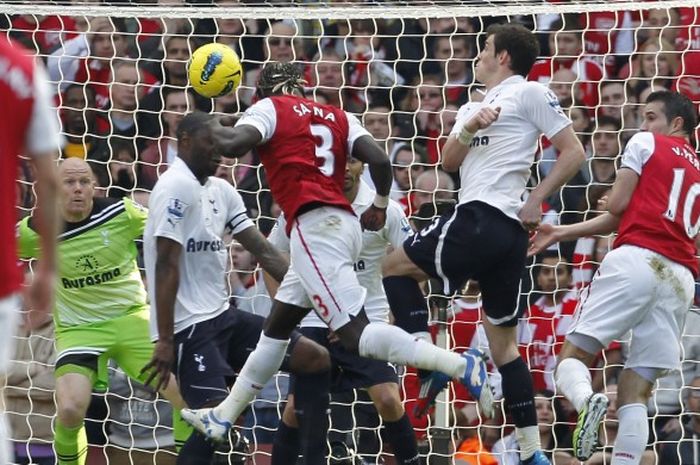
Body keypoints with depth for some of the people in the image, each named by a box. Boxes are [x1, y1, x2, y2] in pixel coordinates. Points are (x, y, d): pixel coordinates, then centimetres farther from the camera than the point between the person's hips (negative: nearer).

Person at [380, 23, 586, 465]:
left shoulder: (528, 93, 0)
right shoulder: (475, 108, 24)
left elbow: (574, 152, -4)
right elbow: (449, 162, 13)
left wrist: (536, 200, -10)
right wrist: (468, 129, -5)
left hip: (482, 217, -9)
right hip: (509, 232, 9)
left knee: (395, 266, 0)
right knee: (503, 341, 10)